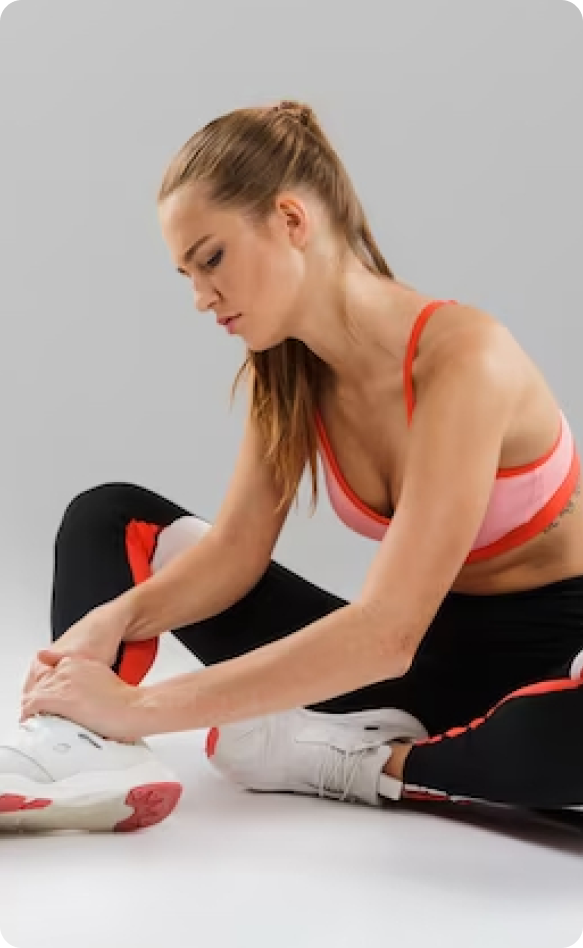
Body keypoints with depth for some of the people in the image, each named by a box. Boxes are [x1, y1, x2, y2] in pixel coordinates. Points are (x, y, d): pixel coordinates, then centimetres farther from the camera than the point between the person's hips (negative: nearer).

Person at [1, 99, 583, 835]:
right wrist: (115, 619, -24)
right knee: (107, 517, 2)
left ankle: (360, 762, -20)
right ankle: (84, 746, -25)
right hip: (424, 652, 7)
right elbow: (236, 549, -4)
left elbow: (386, 633, -33)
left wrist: (144, 706, -35)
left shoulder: (462, 356, -27)